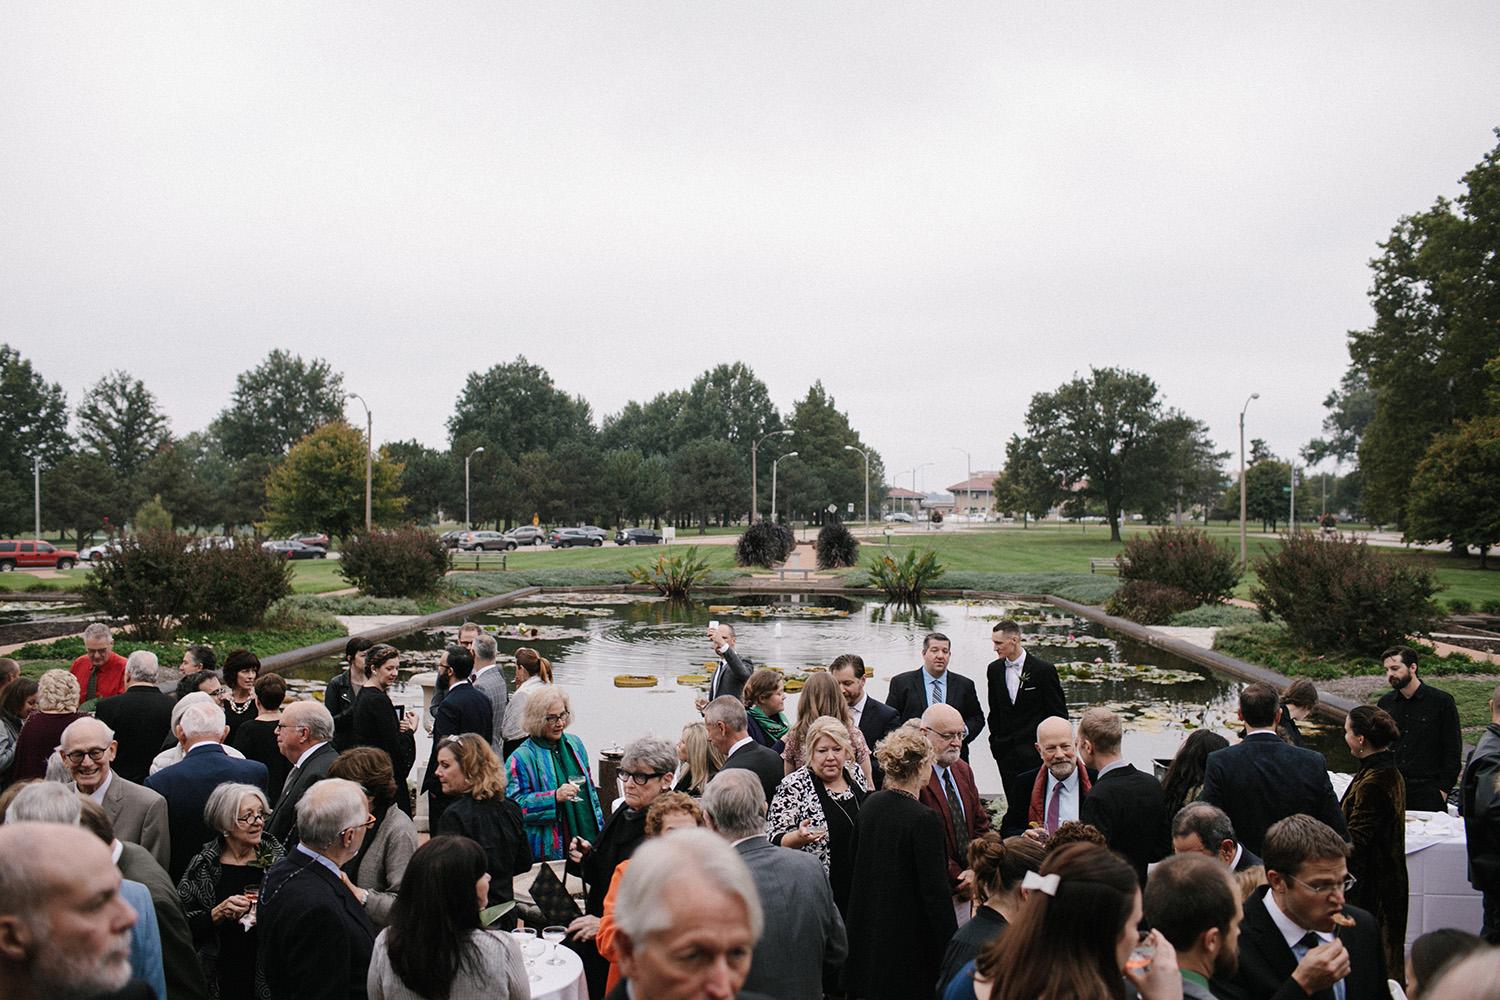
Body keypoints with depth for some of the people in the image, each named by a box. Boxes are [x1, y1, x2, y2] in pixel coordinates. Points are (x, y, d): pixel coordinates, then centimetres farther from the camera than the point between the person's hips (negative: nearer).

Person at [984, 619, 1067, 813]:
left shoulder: (1044, 670, -7)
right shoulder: (994, 669, 8)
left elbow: (1059, 715, -3)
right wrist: (995, 741, 9)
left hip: (1035, 753, -4)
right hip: (1006, 753, 4)